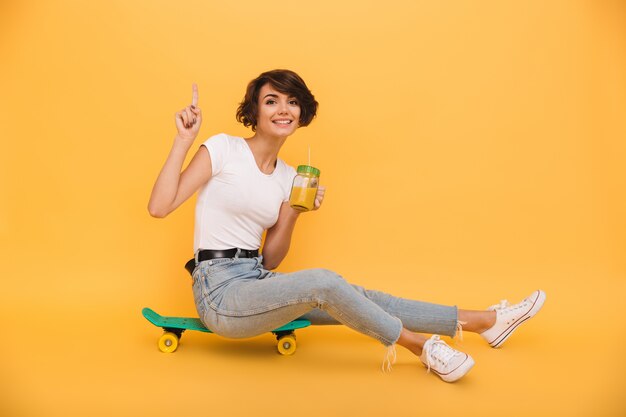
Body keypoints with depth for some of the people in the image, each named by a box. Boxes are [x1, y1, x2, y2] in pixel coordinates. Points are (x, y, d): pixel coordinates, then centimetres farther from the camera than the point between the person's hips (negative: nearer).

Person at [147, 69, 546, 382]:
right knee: (323, 281, -28)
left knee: (360, 297, -5)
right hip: (220, 291, -6)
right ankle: (423, 347, -8)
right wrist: (184, 141, -17)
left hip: (258, 285, 6)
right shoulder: (222, 148, -7)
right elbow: (159, 206, -14)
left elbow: (270, 261, 9)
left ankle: (487, 320, 5)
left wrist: (291, 216, -7)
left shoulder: (288, 176, 9)